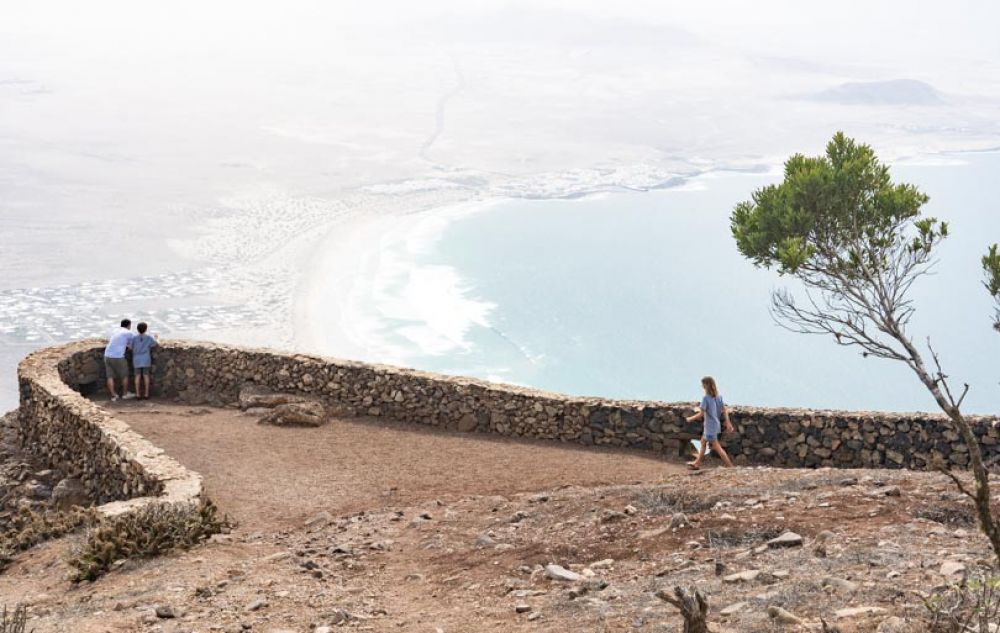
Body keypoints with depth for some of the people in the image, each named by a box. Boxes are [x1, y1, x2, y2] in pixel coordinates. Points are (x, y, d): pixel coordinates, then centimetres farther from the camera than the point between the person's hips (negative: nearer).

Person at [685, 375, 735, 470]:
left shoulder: (706, 398, -21)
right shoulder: (718, 397, 0)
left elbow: (701, 414, -21)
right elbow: (724, 411, 2)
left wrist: (690, 419, -6)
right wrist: (728, 424, 5)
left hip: (710, 427, -8)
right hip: (716, 425, 8)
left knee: (717, 448, -1)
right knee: (703, 442, 23)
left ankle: (731, 467, -1)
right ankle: (697, 463, 34)